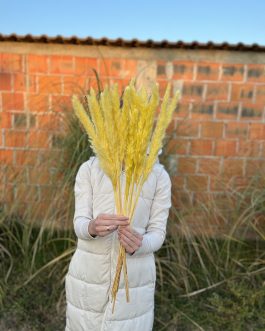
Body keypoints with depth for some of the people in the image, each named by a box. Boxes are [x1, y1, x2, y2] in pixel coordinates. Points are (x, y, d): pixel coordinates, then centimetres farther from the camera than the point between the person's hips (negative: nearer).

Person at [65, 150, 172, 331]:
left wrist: (138, 245, -25)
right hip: (88, 274, 1)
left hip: (135, 279, 0)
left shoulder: (159, 175, -6)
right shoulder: (89, 168, -5)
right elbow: (79, 224, -8)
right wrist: (92, 227, -30)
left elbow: (157, 232, -4)